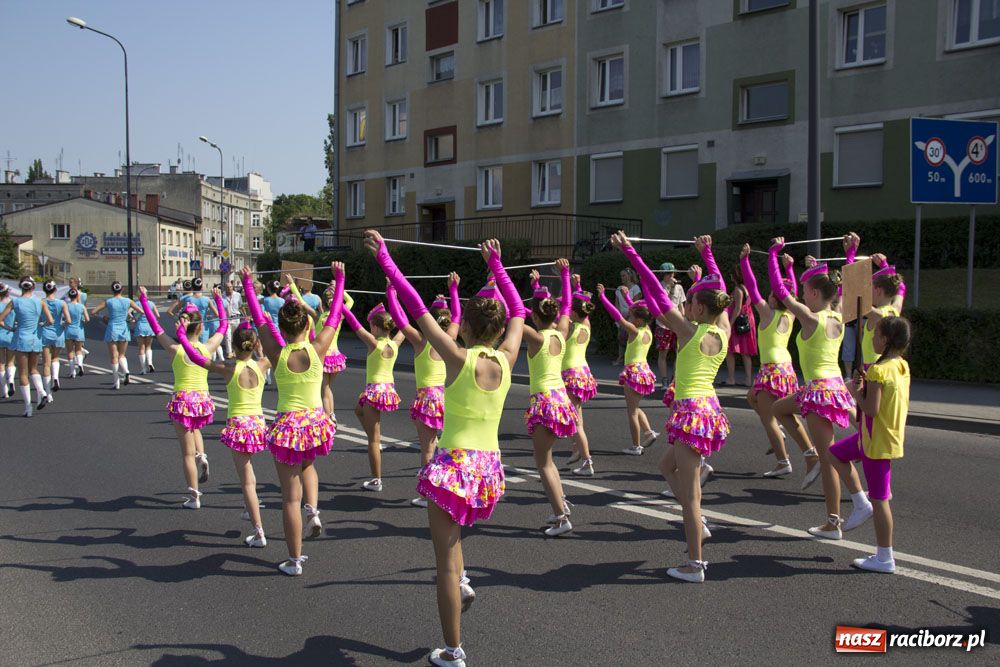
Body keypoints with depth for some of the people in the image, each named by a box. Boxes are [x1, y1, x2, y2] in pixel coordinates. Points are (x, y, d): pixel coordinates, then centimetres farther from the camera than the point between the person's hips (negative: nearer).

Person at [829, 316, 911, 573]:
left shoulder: (878, 371, -23)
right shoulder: (902, 367, 5)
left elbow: (871, 409, -27)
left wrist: (856, 393, -8)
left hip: (877, 442, -10)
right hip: (892, 434, 10)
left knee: (879, 498, 0)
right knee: (836, 454, 24)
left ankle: (885, 559, 9)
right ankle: (861, 504, 22)